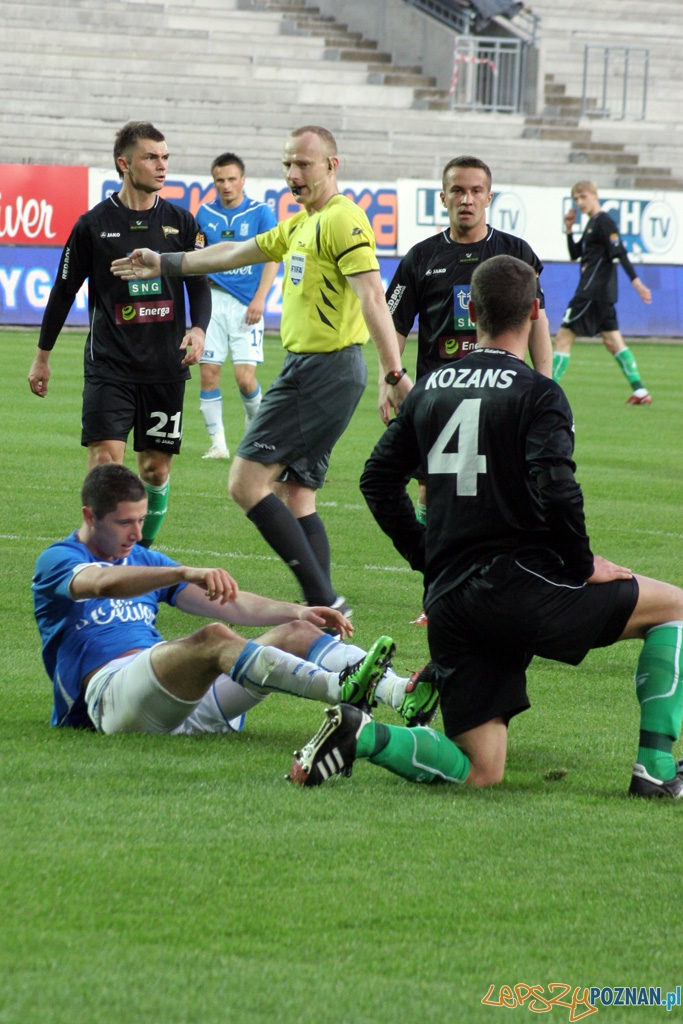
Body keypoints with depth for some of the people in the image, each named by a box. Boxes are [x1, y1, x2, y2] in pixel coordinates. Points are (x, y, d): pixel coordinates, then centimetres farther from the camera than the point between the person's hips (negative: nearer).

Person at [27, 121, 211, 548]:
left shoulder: (181, 222, 6)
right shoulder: (94, 224, 0)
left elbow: (200, 284, 12)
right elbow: (64, 290, 8)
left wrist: (198, 328, -8)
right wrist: (43, 356, 11)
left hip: (166, 366, 3)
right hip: (110, 364, -3)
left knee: (157, 468, 6)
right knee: (105, 461, -14)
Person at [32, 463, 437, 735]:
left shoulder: (144, 560, 28)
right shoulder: (57, 562, 3)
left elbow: (225, 604, 22)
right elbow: (104, 583, -21)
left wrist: (298, 612, 4)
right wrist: (188, 572, -36)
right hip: (111, 695, -7)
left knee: (295, 634, -10)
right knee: (213, 639, -34)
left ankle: (400, 693, -34)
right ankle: (340, 688, -54)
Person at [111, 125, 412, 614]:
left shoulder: (342, 220, -12)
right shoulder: (300, 225, 19)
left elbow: (372, 295, -22)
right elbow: (235, 254, 31)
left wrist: (394, 373, -31)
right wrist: (163, 263, 35)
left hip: (325, 367, -10)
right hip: (309, 367, 10)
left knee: (247, 481, -12)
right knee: (296, 494, 9)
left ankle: (323, 598, -16)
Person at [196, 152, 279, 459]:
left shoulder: (260, 213, -2)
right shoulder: (205, 213, 8)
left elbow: (273, 256, -5)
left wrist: (259, 299, -14)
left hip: (246, 304, -3)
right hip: (212, 299, 3)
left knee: (245, 377, -10)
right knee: (208, 373, -4)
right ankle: (217, 443, 5)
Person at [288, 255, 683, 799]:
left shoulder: (430, 388, 14)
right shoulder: (538, 395, -6)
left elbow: (378, 479, 18)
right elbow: (556, 490, -19)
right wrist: (584, 566, -4)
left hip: (448, 604, 6)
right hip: (519, 588, -6)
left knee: (480, 772, 8)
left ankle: (362, 733, -14)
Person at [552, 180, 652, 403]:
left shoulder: (604, 222, -11)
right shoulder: (591, 224, 18)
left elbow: (619, 253, -19)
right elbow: (575, 254, 25)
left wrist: (636, 281, -25)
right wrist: (569, 229, 11)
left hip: (593, 291, -10)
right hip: (602, 292, 10)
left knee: (563, 338, -8)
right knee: (612, 341, 10)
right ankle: (640, 391, 8)